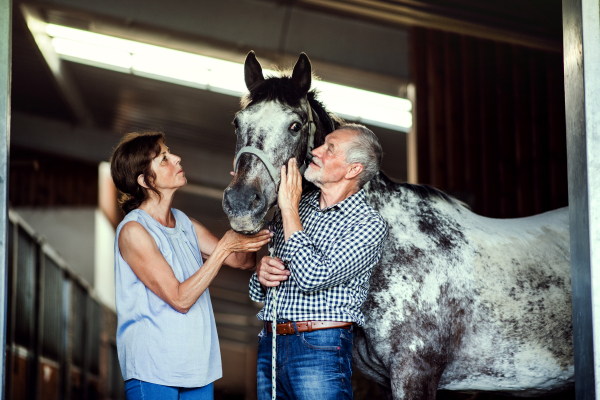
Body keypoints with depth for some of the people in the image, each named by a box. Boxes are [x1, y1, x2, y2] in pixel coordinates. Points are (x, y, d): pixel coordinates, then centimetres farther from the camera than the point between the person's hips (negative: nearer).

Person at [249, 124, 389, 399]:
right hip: (269, 344, 6)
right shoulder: (298, 205, 12)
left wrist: (290, 209, -14)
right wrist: (262, 275, -4)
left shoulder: (369, 224, -7)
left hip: (320, 348, -6)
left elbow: (312, 277, -21)